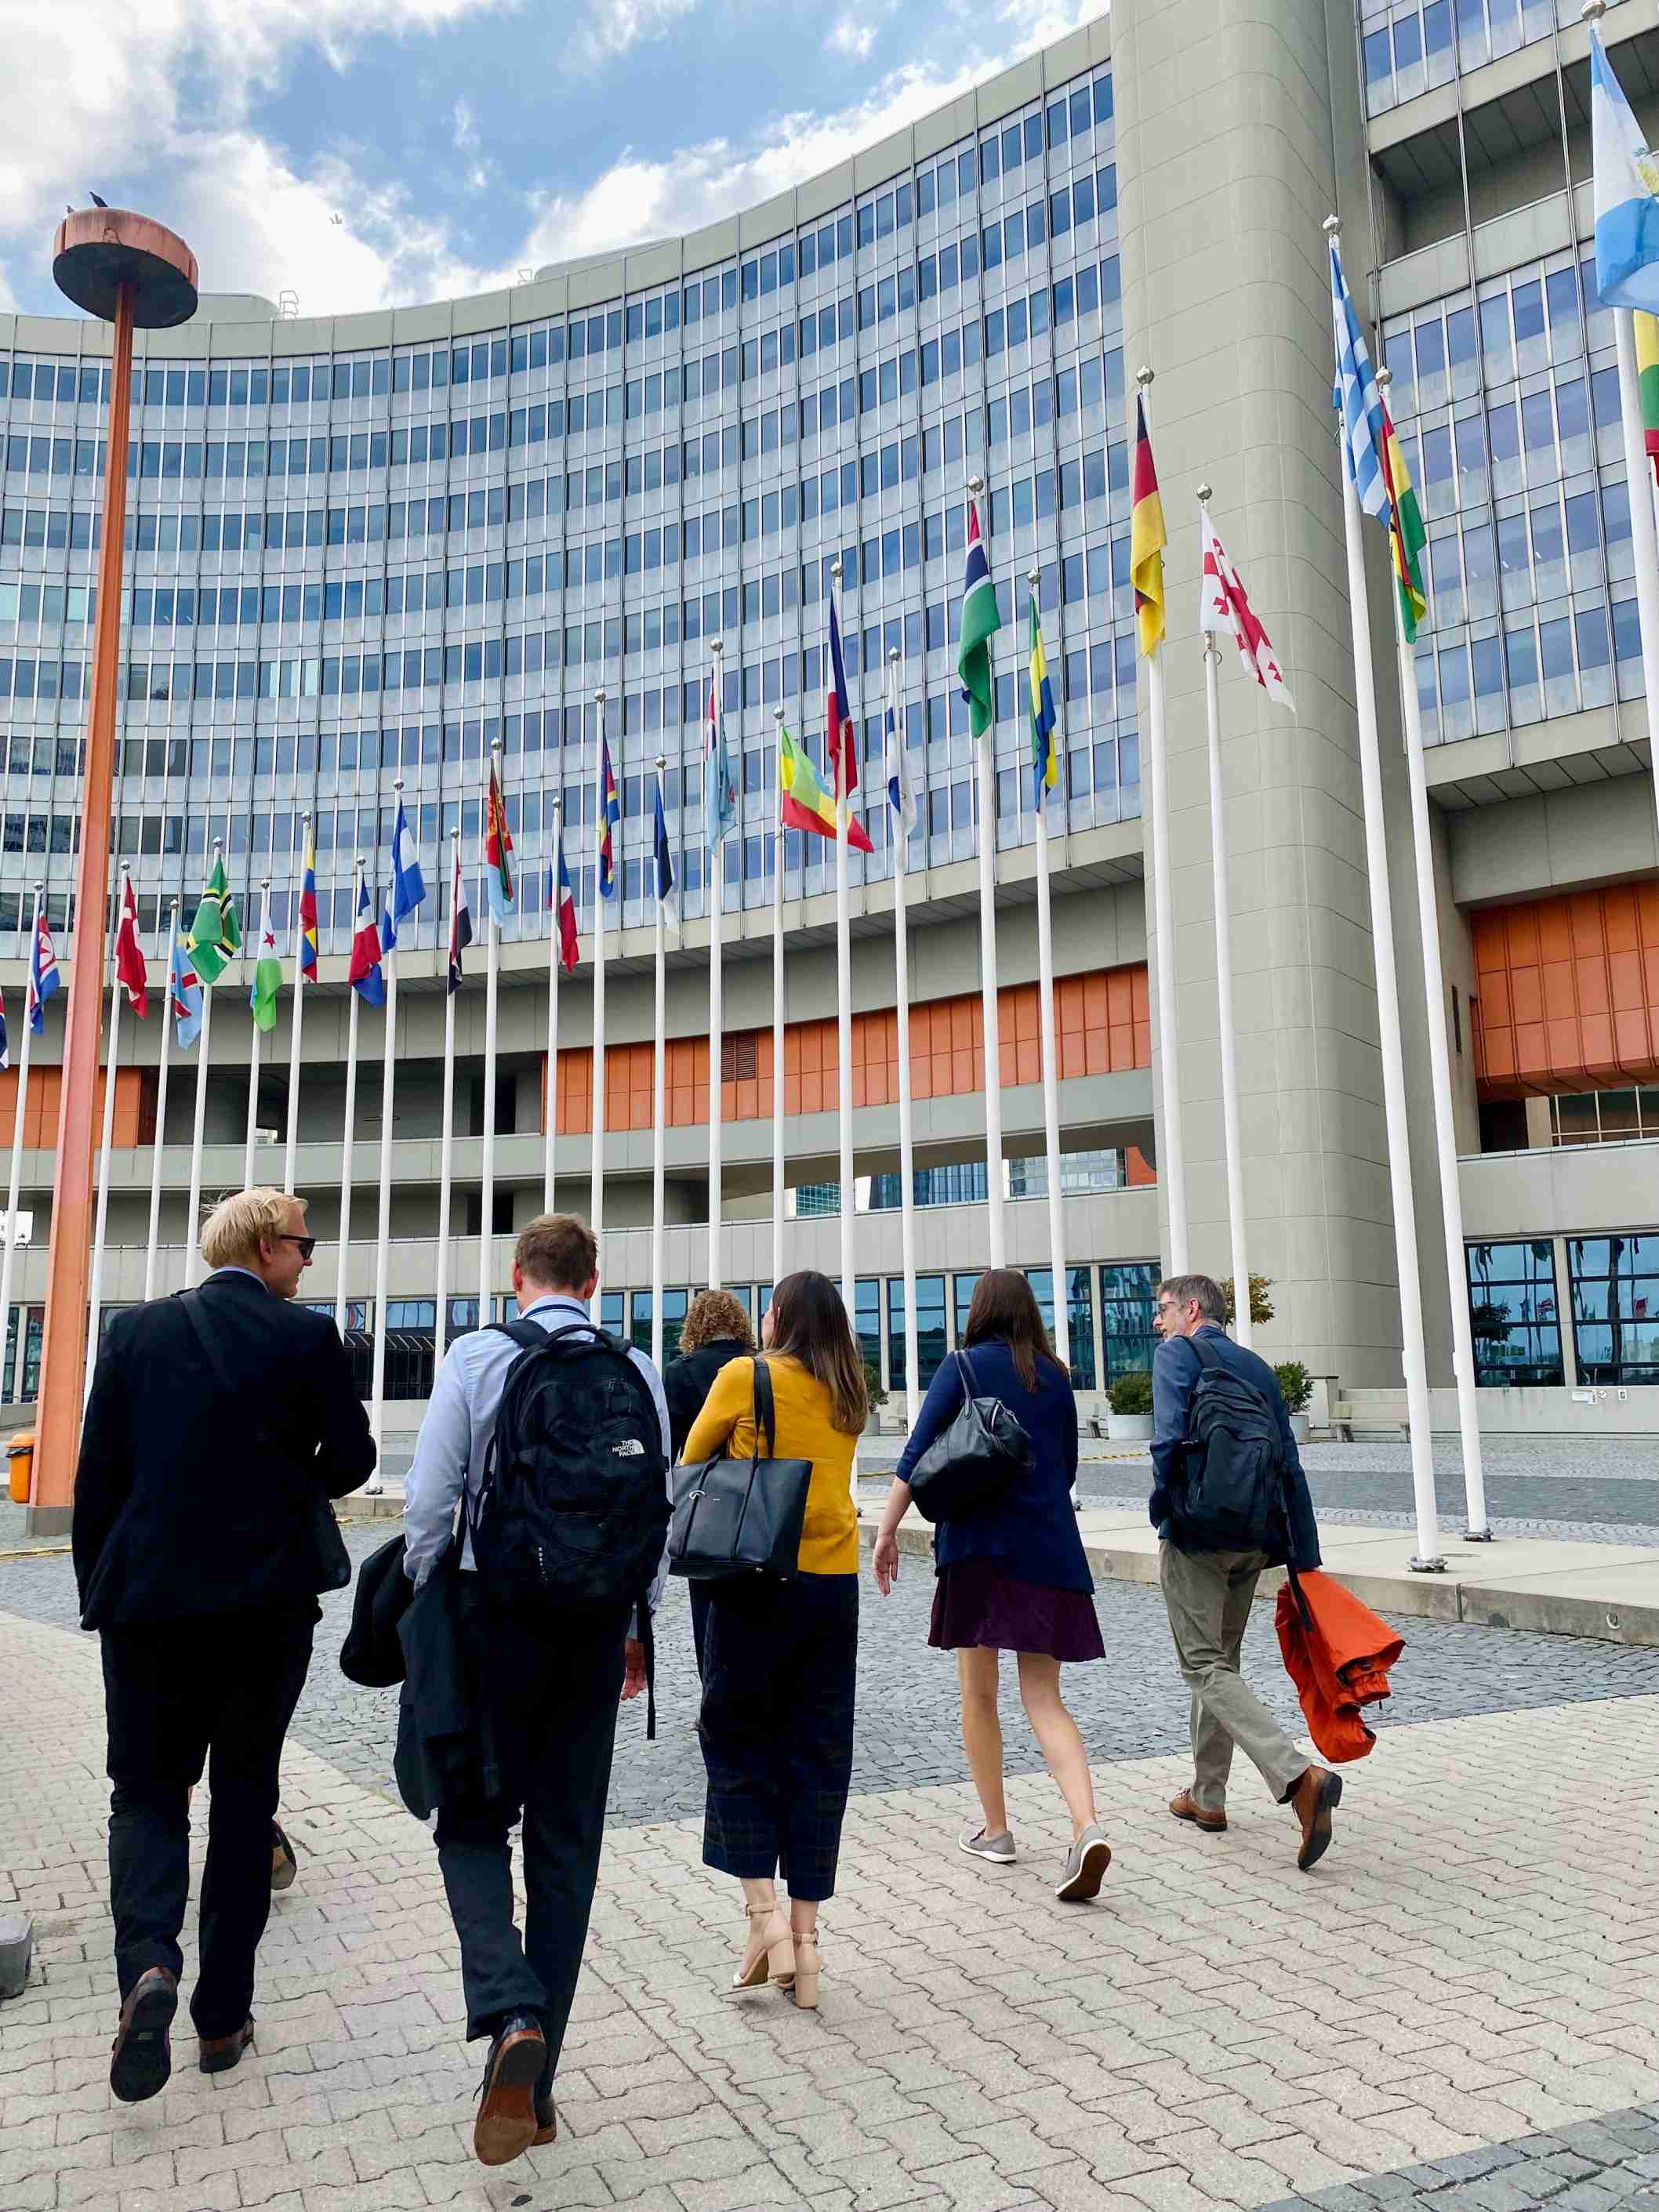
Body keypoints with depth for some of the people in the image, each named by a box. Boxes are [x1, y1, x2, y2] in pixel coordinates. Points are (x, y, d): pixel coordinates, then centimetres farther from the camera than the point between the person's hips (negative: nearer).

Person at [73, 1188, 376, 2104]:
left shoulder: (135, 1330, 1)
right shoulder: (306, 1335, -7)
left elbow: (97, 1474, 1)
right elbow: (350, 1459, -1)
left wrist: (97, 1595, 10)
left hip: (147, 1594, 1)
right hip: (268, 1601, -1)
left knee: (147, 1788, 13)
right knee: (244, 1796, 12)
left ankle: (148, 1963, -11)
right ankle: (223, 2014, 19)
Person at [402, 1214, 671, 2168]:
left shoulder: (478, 1356, -5)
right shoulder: (638, 1370, 1)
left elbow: (430, 1499, -7)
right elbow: (661, 1510, 3)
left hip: (495, 1612, -2)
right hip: (598, 1623, 3)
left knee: (474, 1822, 12)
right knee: (567, 1845, 11)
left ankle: (512, 2017, -12)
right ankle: (534, 2088, 20)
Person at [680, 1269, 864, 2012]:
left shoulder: (745, 1376, -6)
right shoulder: (849, 1394, 6)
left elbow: (690, 1463, 6)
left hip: (759, 1578, -4)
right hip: (835, 1583, 4)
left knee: (738, 1740, 12)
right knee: (818, 1755, 9)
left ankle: (763, 1913, 3)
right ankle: (804, 1941, 13)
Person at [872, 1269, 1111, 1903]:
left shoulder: (963, 1367, -2)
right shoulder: (1055, 1378, 10)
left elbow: (917, 1455, -9)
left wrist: (887, 1531, -6)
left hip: (978, 1544, -3)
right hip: (1050, 1550, 3)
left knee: (978, 1692, 12)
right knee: (1044, 1699, 6)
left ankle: (994, 1829, 20)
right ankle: (1087, 1828, -12)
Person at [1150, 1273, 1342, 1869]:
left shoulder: (1176, 1354, -5)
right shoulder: (1258, 1367, 14)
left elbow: (1170, 1441, -19)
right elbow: (1290, 1467, 10)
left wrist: (1163, 1512, -4)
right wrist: (1305, 1558, 10)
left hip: (1195, 1534, -7)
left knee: (1204, 1667, -4)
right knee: (1222, 1660, 18)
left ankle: (1298, 1775, -21)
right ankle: (1207, 1797, 27)